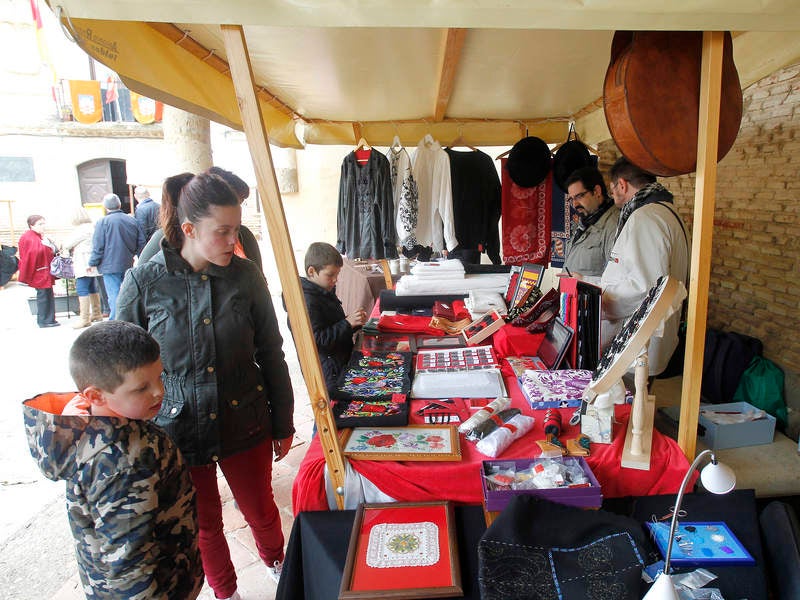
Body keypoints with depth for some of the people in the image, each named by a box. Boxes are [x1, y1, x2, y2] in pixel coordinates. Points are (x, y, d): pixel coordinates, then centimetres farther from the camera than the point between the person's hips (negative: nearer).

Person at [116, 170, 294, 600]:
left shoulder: (246, 275, -9)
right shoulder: (144, 282, -13)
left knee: (261, 511, 20)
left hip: (245, 424, 1)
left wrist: (283, 424, 5)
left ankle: (275, 560, 54)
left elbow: (271, 355, -1)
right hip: (178, 431, 0)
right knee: (204, 525, 20)